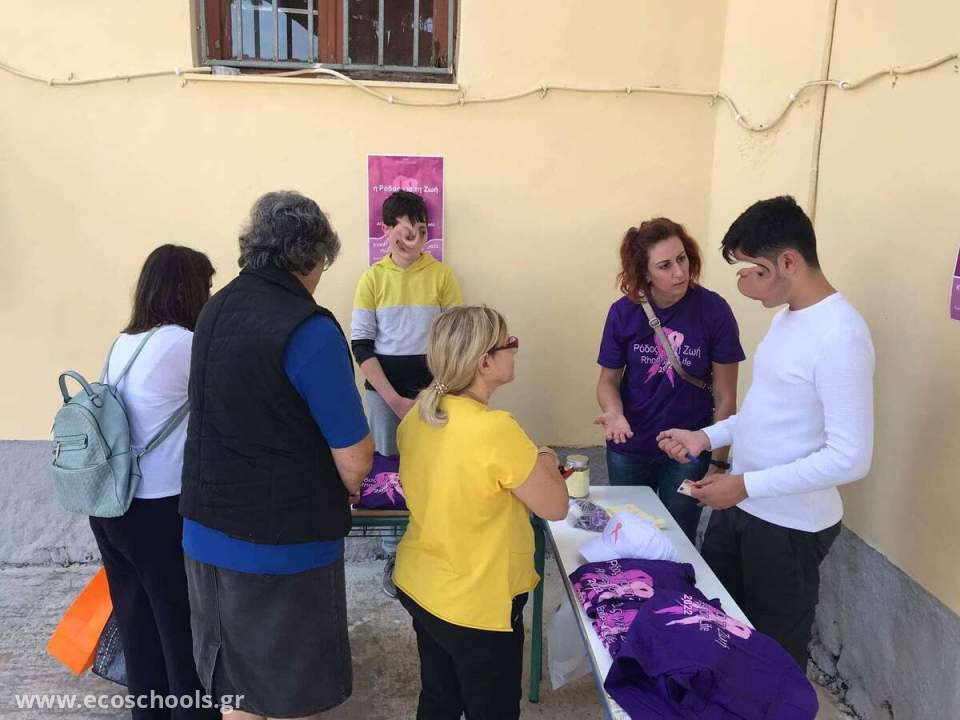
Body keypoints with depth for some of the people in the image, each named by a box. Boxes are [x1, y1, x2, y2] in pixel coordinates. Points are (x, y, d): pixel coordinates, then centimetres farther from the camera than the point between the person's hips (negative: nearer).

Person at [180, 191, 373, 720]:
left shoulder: (214, 309, 3)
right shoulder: (309, 330, -20)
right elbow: (355, 462, -18)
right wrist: (347, 489, 6)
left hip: (206, 532, 7)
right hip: (281, 545, -7)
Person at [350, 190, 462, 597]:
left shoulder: (442, 275, -2)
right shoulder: (373, 278, -2)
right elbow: (361, 344, -3)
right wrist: (394, 399, -11)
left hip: (432, 387, 0)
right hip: (384, 389, 0)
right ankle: (395, 555, 20)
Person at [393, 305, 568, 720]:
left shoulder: (417, 416, -6)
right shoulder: (496, 430, -29)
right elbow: (555, 508, -18)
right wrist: (545, 464, 1)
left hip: (417, 586, 7)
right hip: (477, 605, -7)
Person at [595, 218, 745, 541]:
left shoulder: (714, 311, -16)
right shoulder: (623, 312, -12)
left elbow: (725, 397, -10)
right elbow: (609, 379, -1)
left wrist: (718, 461, -7)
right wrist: (614, 414, -22)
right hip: (629, 448, 2)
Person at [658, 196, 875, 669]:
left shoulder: (840, 336, -24)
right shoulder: (786, 316, 6)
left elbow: (850, 459, -25)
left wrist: (746, 485, -24)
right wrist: (707, 437, 4)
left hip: (791, 524, -9)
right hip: (741, 506, 9)